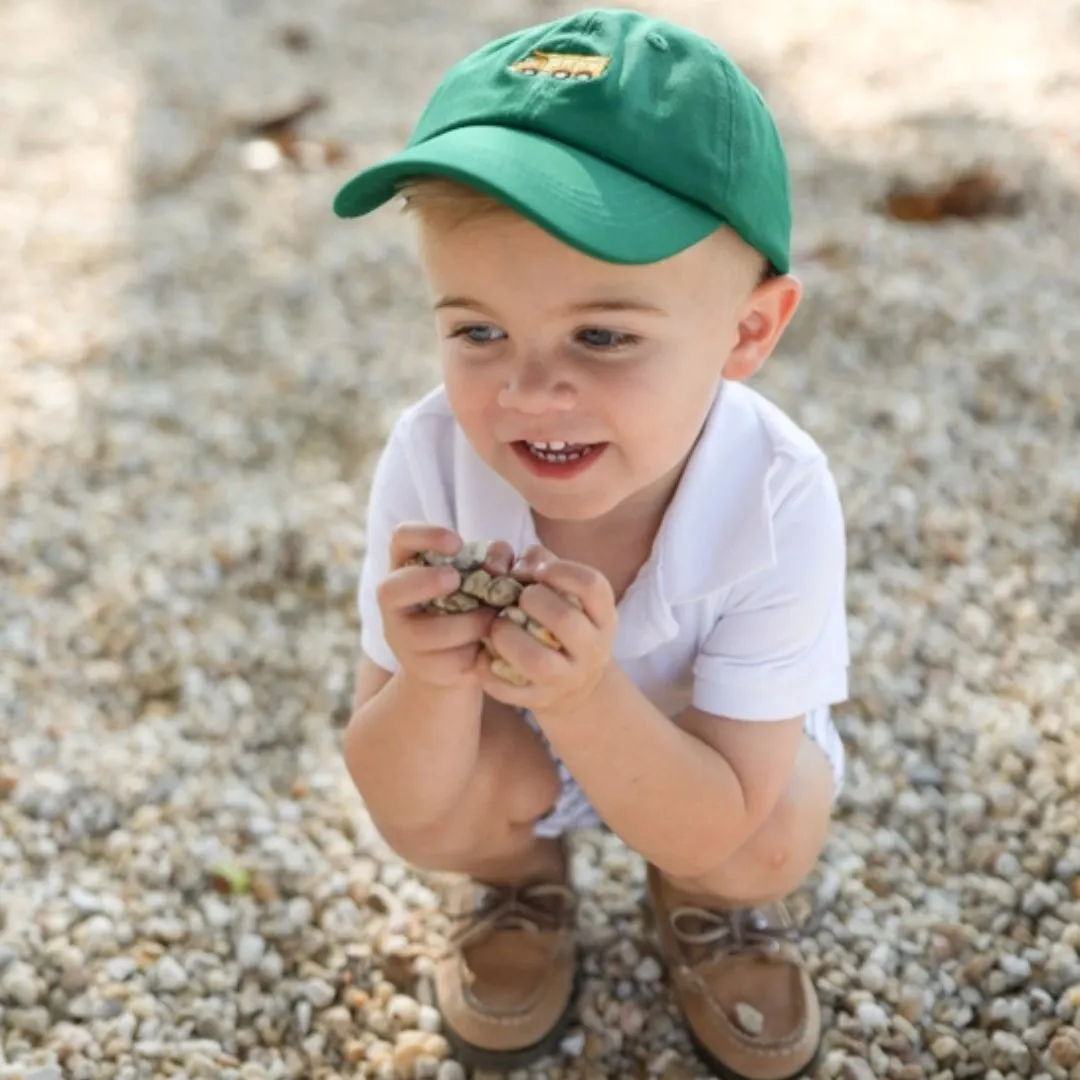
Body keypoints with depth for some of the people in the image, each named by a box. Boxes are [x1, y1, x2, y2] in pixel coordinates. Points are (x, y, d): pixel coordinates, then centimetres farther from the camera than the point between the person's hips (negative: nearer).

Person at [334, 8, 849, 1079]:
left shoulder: (779, 502, -37)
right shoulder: (430, 460, -33)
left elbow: (712, 826, -30)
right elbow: (401, 807, -26)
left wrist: (587, 697, -50)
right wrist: (433, 681, -49)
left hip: (689, 749, 0)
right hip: (502, 743, 1)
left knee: (775, 839, -27)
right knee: (446, 803, -28)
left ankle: (700, 906, 12)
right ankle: (518, 878, 11)